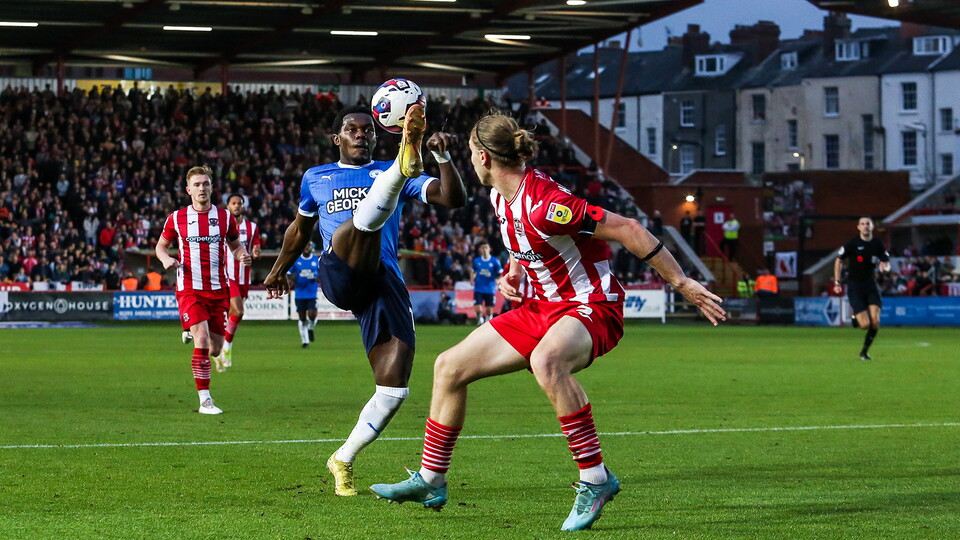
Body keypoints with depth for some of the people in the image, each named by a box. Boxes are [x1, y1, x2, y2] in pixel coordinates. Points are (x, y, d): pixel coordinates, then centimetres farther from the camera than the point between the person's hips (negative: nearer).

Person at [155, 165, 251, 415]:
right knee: (202, 339, -20)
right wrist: (166, 259, -10)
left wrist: (242, 255, -7)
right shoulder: (176, 218, 2)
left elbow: (235, 245, 17)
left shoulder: (225, 217, 5)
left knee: (215, 349, 5)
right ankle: (204, 400, -16)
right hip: (189, 289, -3)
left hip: (218, 289, 3)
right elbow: (161, 245, 13)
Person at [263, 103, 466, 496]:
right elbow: (300, 230, 42)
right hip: (339, 273, -2)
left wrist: (444, 157, -9)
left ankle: (343, 460, 9)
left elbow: (454, 199, 8)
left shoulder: (388, 173, 20)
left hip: (385, 282, 2)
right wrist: (279, 270, 52)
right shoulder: (316, 178, 25)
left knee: (394, 391, -10)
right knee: (367, 215, -34)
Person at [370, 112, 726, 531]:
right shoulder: (501, 196, 3)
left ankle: (595, 478, -33)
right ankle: (430, 481, 22)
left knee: (545, 361, -43)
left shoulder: (543, 203, -26)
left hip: (592, 307, -10)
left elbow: (628, 230, -25)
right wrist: (513, 274, 4)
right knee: (450, 366, 8)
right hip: (543, 307, 10)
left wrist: (683, 285, -23)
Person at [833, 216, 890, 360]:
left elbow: (887, 264, 11)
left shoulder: (878, 244, 1)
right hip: (854, 286, -3)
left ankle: (864, 352, 8)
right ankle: (855, 318, 24)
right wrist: (837, 282, 0)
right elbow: (839, 261, 4)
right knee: (865, 324, -14)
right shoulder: (852, 243, -8)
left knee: (875, 321, -12)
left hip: (871, 285, 3)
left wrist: (884, 266, -14)